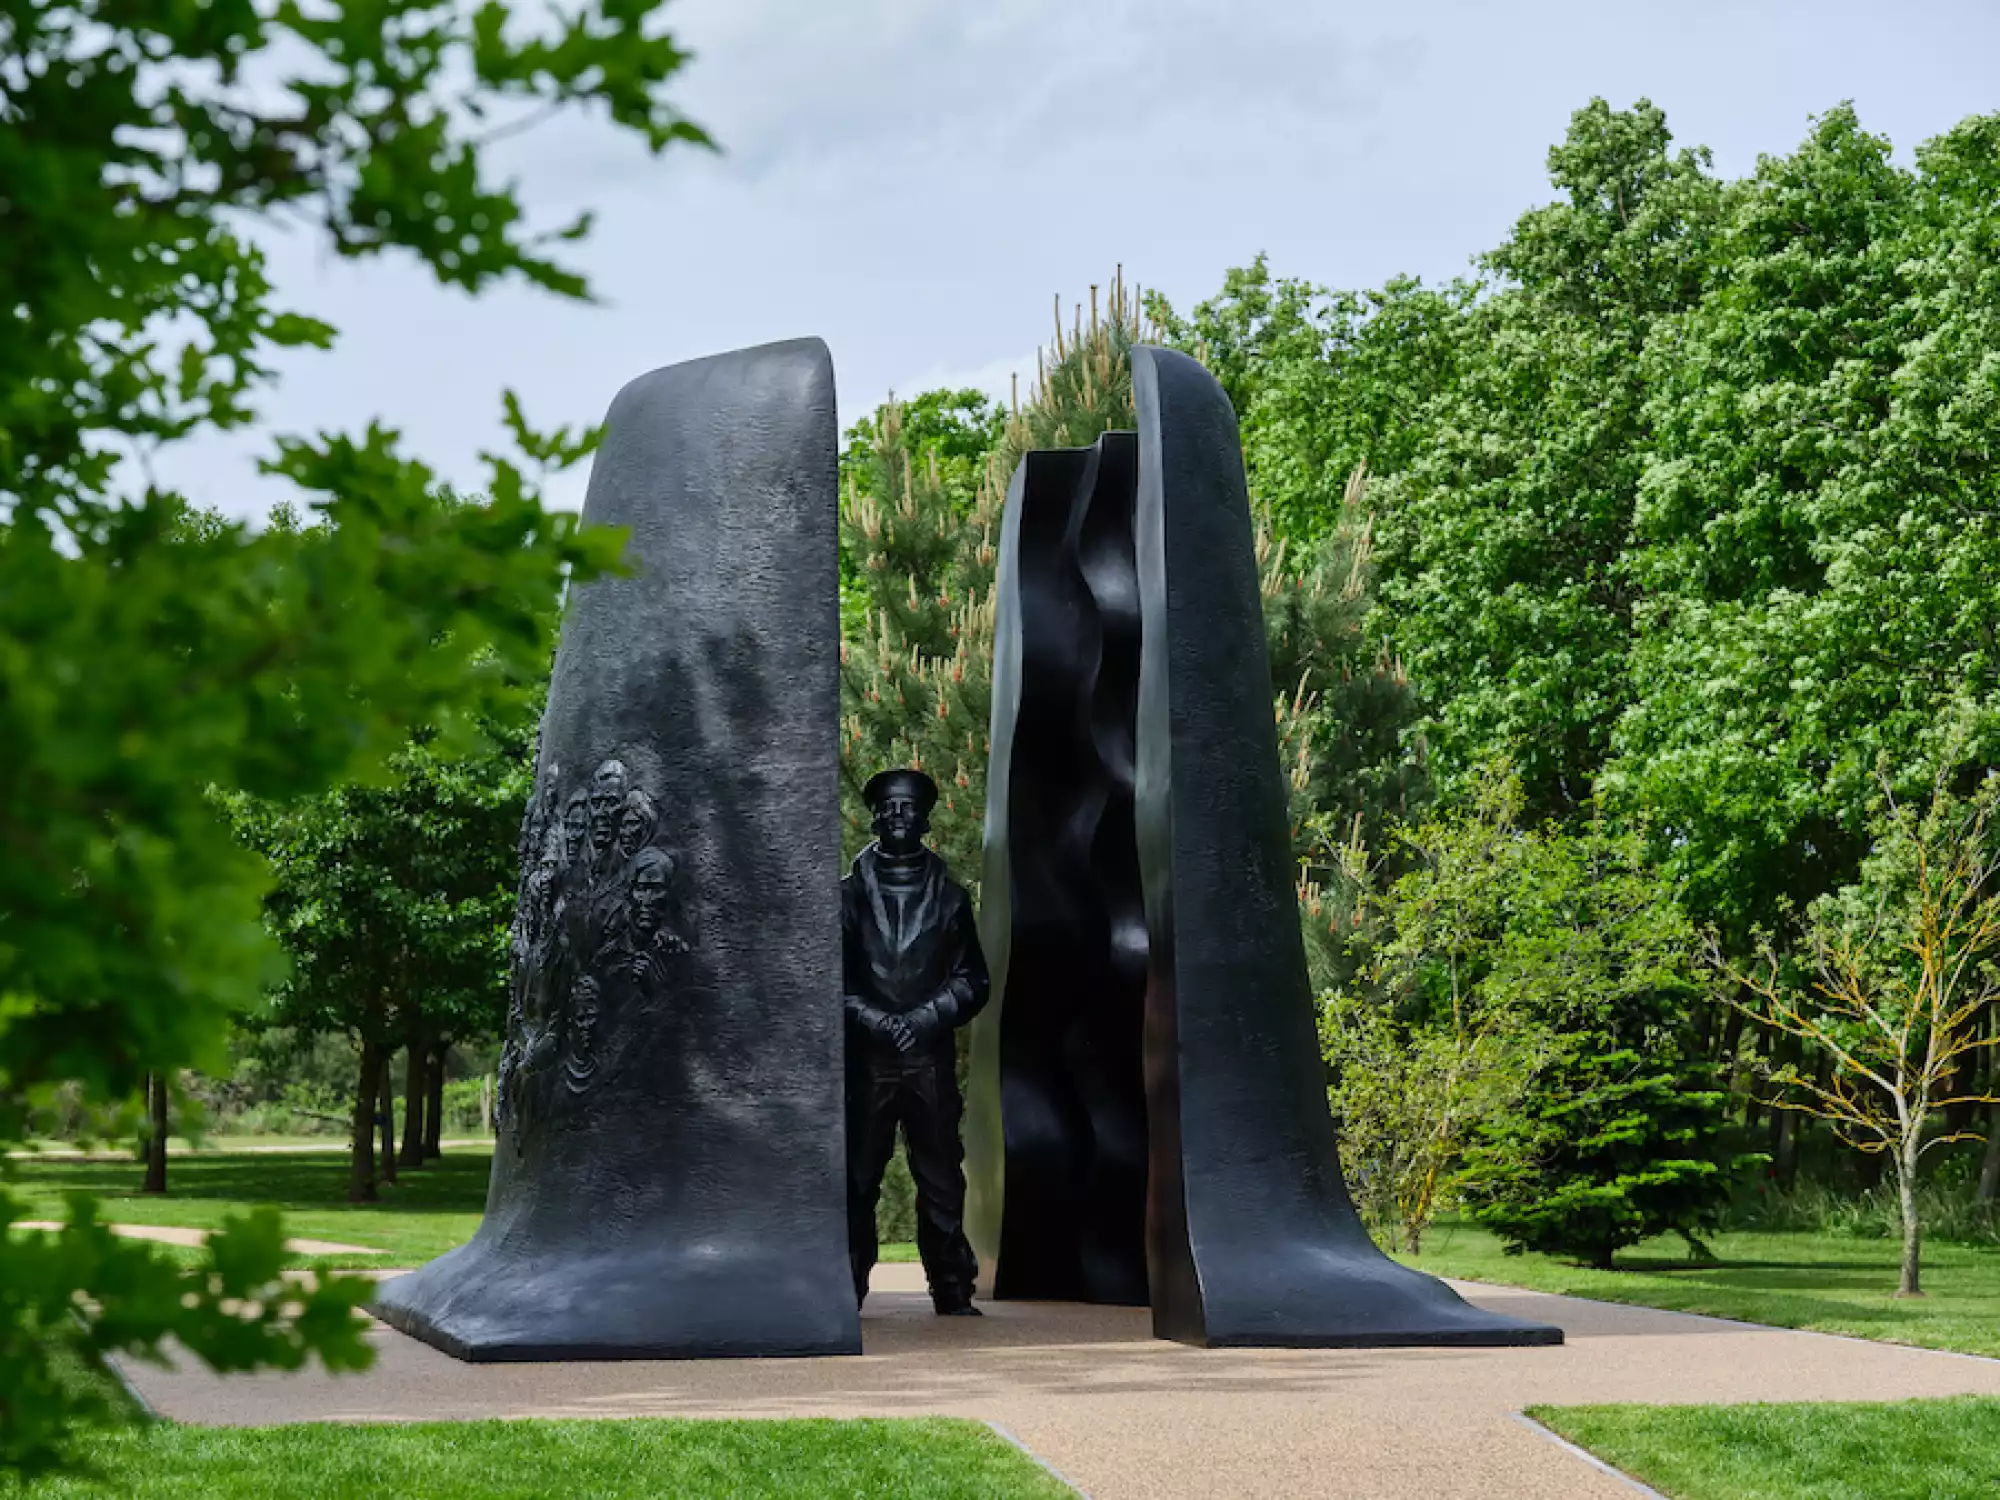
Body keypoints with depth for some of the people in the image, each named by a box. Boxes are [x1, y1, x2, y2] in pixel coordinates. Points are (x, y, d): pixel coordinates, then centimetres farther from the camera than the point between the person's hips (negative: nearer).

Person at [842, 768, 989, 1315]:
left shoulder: (949, 896, 11)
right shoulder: (850, 893, 8)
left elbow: (972, 981, 8)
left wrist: (926, 1017, -7)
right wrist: (873, 1019, -10)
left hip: (932, 1059, 1)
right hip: (865, 1059, -1)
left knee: (942, 1182, 0)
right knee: (857, 1181, 0)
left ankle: (953, 1292, 5)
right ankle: (847, 1292, 5)